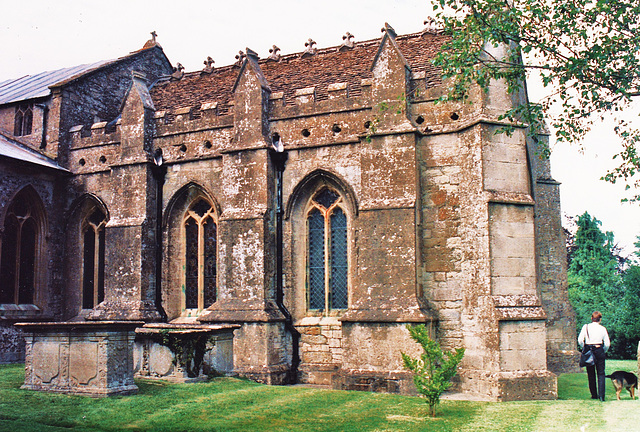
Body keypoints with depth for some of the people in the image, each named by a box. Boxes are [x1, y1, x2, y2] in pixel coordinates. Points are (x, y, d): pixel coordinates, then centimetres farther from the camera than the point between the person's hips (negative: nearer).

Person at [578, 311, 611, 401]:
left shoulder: (586, 327, -2)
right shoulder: (602, 328, -1)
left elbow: (580, 340, -8)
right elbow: (607, 343, 0)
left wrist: (584, 349, 8)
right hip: (599, 350, -1)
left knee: (591, 374, 11)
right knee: (601, 373, 3)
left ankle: (594, 394, 16)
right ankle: (601, 395, -7)